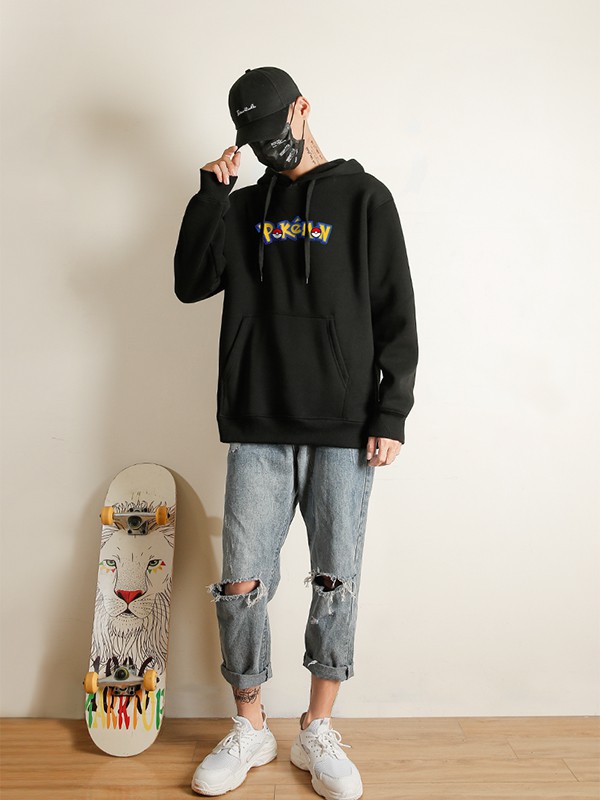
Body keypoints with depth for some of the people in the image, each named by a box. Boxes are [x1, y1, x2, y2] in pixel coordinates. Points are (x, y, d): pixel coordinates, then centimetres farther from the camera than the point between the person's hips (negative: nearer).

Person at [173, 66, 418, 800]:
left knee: (336, 581, 6)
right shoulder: (243, 206, 15)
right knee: (241, 582, 2)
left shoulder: (363, 197, 5)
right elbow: (191, 284, 6)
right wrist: (211, 192, -1)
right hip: (258, 429, 2)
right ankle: (250, 728, 22)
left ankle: (318, 731, 24)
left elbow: (396, 316, 1)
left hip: (344, 433, -2)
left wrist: (391, 415, -5)